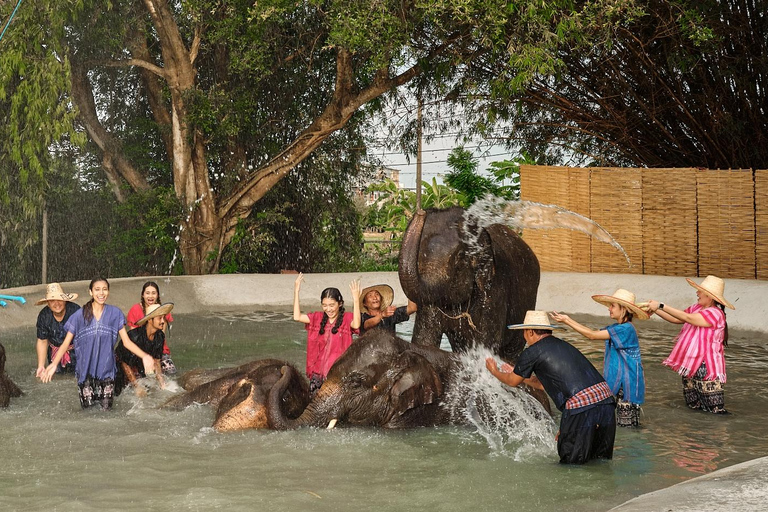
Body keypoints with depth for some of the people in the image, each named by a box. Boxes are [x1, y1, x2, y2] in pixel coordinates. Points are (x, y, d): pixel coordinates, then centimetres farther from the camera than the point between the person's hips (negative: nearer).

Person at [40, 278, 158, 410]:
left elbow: (126, 342, 0)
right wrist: (54, 364, -17)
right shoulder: (80, 315, -2)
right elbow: (66, 343, -3)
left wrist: (144, 356, -15)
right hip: (85, 369, -1)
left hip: (106, 368, 1)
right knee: (88, 408, -1)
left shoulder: (115, 313, 1)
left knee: (106, 407, 0)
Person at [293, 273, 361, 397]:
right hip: (319, 371, 4)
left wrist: (356, 299, -29)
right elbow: (297, 317, 1)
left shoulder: (346, 318, -3)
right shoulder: (318, 318, 11)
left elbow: (356, 325, -25)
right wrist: (296, 291, 0)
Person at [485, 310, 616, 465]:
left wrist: (495, 372, 40)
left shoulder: (532, 352, 2)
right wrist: (518, 374, 50)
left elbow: (512, 382, 19)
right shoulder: (563, 346, 26)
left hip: (581, 407, -7)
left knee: (570, 463, 6)